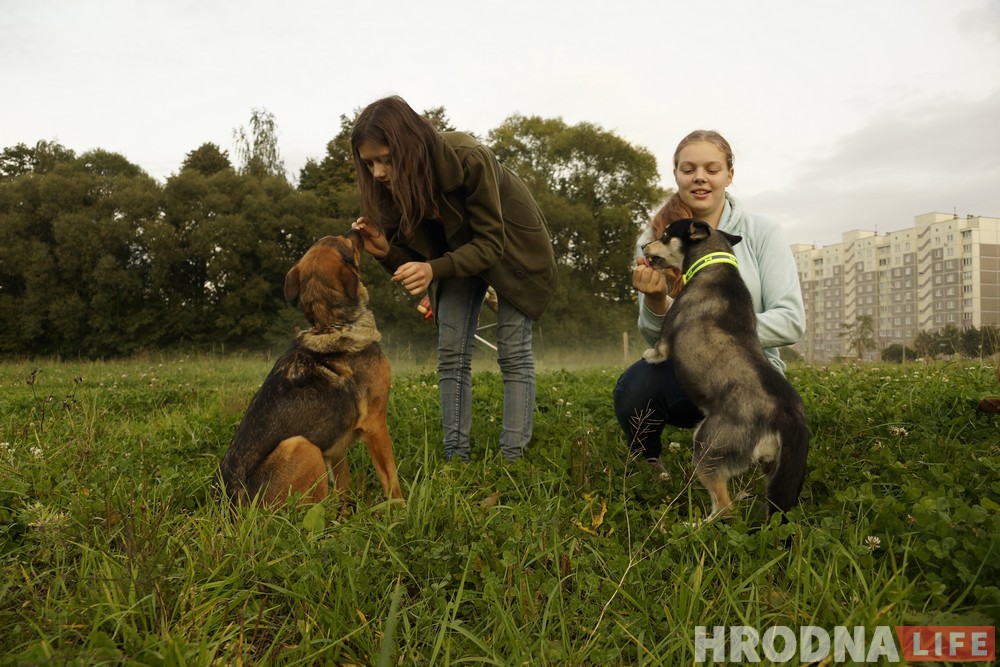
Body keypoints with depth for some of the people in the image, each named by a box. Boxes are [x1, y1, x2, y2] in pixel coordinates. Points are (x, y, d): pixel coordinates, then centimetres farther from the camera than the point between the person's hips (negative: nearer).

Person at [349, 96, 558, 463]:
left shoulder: (469, 159, -35)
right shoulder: (393, 181, -19)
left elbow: (491, 243, -32)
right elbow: (415, 252, -10)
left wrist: (434, 270, -46)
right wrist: (385, 251, -32)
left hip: (513, 246, -5)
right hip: (458, 247, 5)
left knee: (513, 354, -8)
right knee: (451, 356, -2)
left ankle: (513, 461, -4)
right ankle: (455, 458, 3)